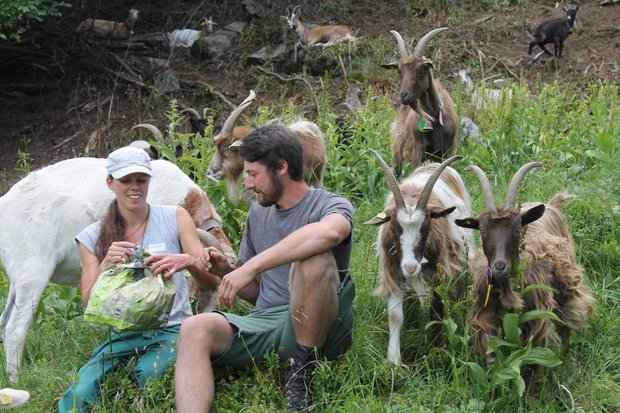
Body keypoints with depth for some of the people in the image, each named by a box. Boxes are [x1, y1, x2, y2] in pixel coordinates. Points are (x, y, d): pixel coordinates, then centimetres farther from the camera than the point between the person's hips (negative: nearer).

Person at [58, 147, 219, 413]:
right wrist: (106, 264, -19)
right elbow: (89, 304, 0)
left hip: (172, 328, -1)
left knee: (148, 375, -33)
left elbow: (211, 277, -2)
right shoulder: (93, 238, 8)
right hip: (122, 337, 1)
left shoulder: (175, 218, 4)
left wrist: (187, 261, -25)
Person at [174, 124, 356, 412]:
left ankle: (303, 370, -18)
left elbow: (330, 232, -30)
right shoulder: (258, 213, 19)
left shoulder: (331, 205, -1)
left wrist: (250, 267, -31)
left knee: (314, 259, -32)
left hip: (316, 329, -5)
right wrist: (225, 271, 4)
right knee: (195, 329, -23)